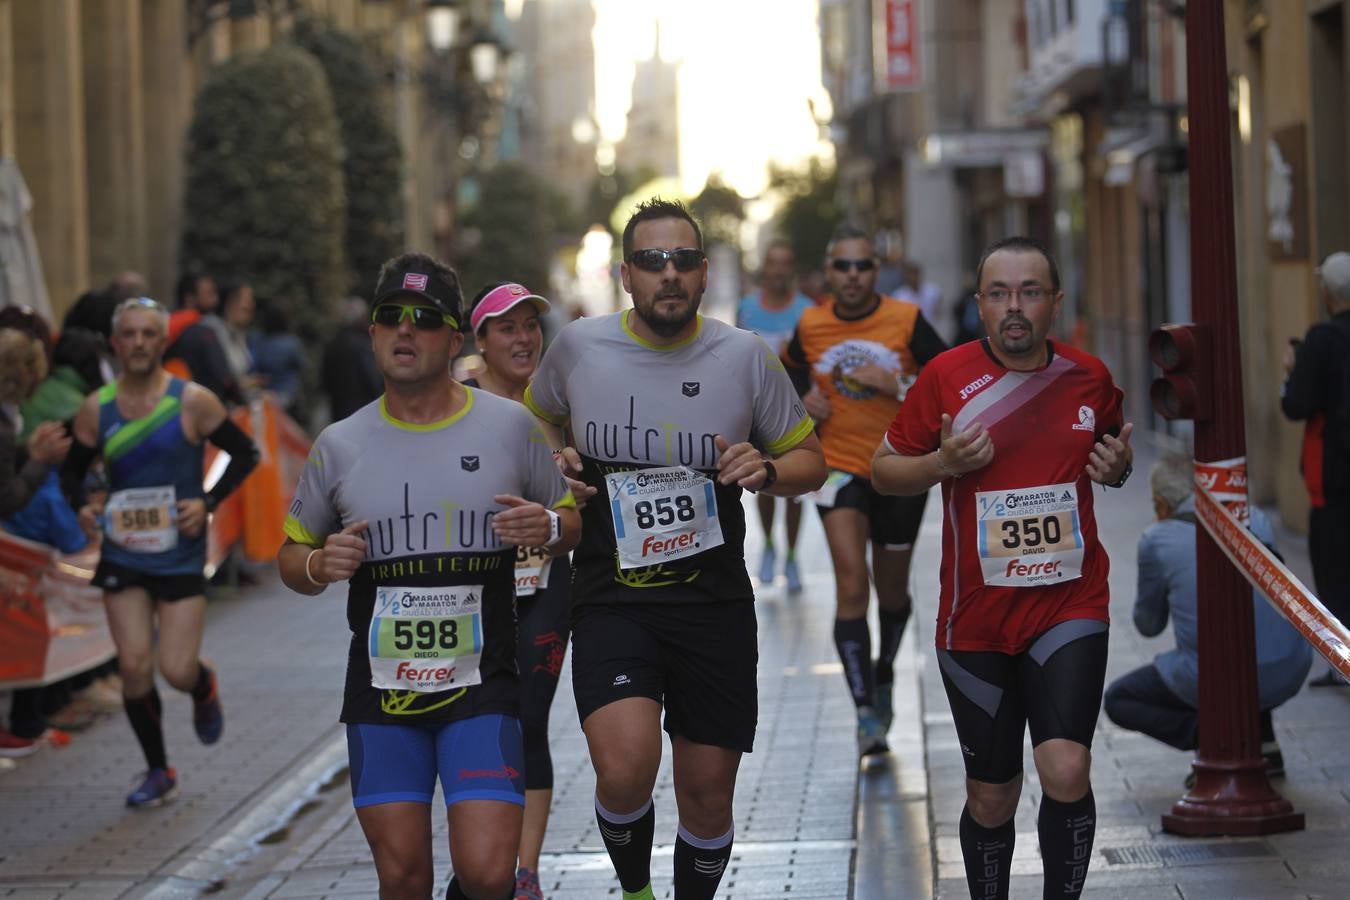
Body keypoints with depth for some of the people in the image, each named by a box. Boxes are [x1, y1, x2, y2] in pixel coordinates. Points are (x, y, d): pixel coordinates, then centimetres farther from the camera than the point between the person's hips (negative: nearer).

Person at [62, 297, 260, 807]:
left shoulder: (192, 402, -7)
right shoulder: (96, 409, 0)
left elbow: (245, 454, 1)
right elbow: (73, 470, 13)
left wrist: (208, 502, -10)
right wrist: (83, 506, -8)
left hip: (181, 555, -2)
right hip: (122, 557, 2)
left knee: (177, 670, -8)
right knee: (134, 665, -6)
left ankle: (204, 688, 31)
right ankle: (158, 773, 11)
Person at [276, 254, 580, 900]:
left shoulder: (510, 426, 1)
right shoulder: (339, 445, 5)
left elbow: (570, 526, 12)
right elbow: (292, 556, 14)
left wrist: (547, 528, -11)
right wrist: (318, 566, -9)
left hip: (481, 684, -1)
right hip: (380, 689, 2)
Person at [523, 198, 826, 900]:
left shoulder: (745, 357, -1)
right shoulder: (578, 347, -1)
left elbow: (809, 462, 9)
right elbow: (537, 421, 21)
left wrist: (765, 470, -13)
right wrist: (554, 463, -1)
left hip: (714, 604, 1)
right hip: (611, 598, -1)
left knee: (708, 795, 7)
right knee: (625, 771, -23)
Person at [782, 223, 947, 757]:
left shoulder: (906, 321, -9)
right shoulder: (809, 326, -1)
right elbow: (793, 371, 21)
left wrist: (900, 385, -21)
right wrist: (804, 398, 1)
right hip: (840, 468, 0)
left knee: (891, 589, 15)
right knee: (851, 586, -16)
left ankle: (883, 676, 44)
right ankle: (866, 713, -17)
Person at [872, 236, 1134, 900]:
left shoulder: (1090, 377, 2)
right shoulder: (947, 376, -5)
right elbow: (884, 469, 3)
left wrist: (1117, 467, -2)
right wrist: (942, 463, -17)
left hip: (1070, 605, 0)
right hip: (976, 619, 0)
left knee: (1066, 771, -19)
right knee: (991, 797, 8)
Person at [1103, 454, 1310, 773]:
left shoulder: (1157, 538, 0)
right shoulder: (1255, 518, 12)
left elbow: (1149, 625, 13)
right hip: (1290, 673, 5)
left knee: (1117, 699, 20)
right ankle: (1264, 744, 24)